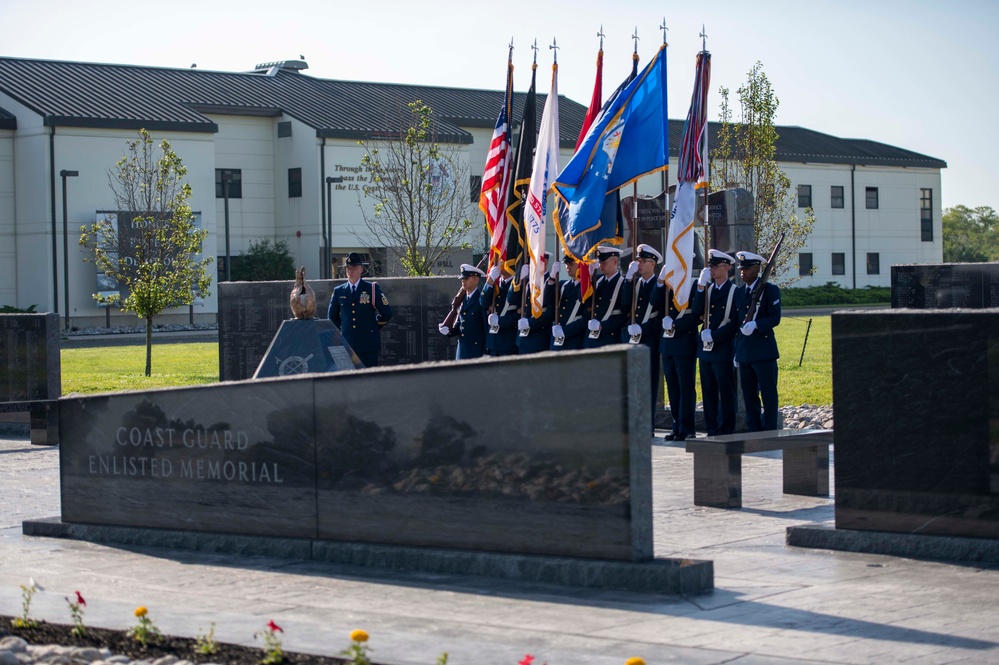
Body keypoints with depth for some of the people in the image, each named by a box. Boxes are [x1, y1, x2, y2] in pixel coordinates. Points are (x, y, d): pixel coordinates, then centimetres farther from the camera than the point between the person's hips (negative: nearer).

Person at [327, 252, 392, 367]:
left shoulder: (372, 288, 3)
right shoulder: (338, 291, 10)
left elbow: (386, 313, 6)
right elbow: (332, 317, 23)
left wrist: (374, 327, 5)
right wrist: (342, 329, 13)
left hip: (368, 344, -2)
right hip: (347, 344, 2)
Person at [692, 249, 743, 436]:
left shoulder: (735, 291, -5)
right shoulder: (706, 289, 13)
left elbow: (736, 322, -10)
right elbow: (696, 310, -2)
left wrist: (714, 336, -14)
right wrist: (701, 287, -12)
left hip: (724, 349, -6)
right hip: (705, 349, 6)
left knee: (726, 393, -2)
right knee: (708, 392, 9)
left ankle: (725, 432, 2)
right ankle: (711, 431, 15)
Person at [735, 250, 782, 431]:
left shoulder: (770, 290, -3)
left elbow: (774, 319, -11)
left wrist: (755, 324, -28)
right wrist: (736, 351, 15)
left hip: (764, 350, -6)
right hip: (744, 352, 6)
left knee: (768, 395, -4)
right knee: (749, 396, 8)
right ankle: (753, 434, 14)